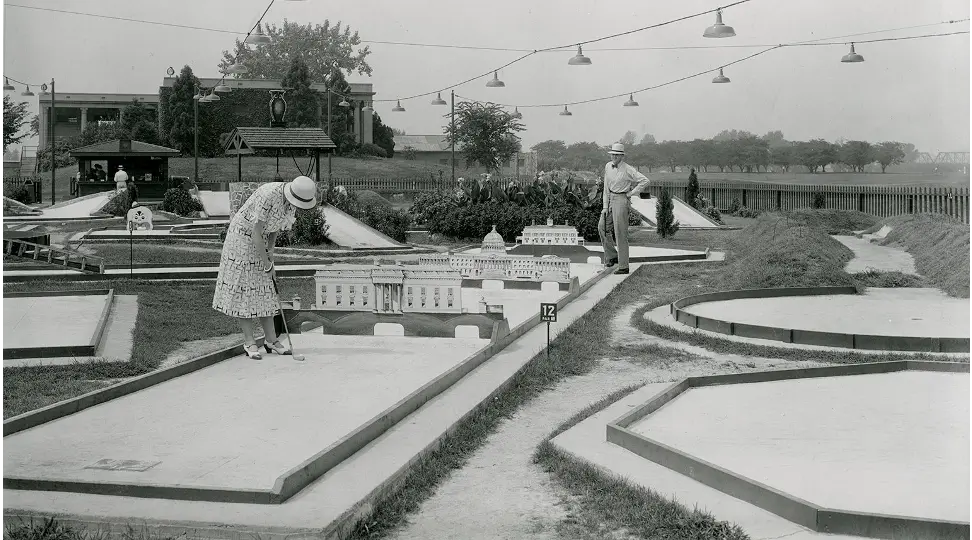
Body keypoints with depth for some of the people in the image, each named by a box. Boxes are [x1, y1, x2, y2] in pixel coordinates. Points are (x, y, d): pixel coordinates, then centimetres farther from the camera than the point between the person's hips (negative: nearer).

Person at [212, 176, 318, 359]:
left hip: (261, 241, 8)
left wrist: (270, 250, -2)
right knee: (243, 290, -5)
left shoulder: (291, 199, -7)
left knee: (265, 292, 7)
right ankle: (249, 342, -2)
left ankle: (271, 340, 10)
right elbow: (256, 233, -27)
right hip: (242, 238, -8)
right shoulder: (268, 195, -31)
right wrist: (267, 265, -21)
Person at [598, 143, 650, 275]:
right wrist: (605, 206, 4)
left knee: (620, 233, -5)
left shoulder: (628, 169, -13)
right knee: (602, 226, 5)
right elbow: (606, 188, 8)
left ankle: (623, 266, 0)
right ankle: (612, 256, 19)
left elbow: (645, 181, -16)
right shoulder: (608, 167, 5)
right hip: (611, 199, 7)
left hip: (621, 200, -7)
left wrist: (632, 193, -12)